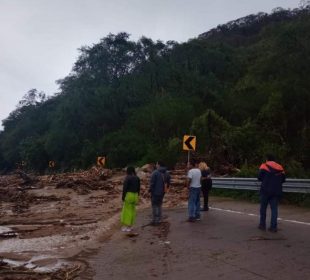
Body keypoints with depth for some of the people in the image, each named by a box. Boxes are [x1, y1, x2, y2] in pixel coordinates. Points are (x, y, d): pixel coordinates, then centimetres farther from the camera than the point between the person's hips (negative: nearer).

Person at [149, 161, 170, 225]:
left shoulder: (155, 172, -17)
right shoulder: (167, 173, 7)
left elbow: (152, 183, -17)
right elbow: (168, 182, 12)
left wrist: (150, 190, -5)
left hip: (155, 192, -7)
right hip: (162, 192, 7)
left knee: (155, 206, 1)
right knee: (159, 205, 18)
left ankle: (155, 220, 1)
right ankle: (159, 220, 21)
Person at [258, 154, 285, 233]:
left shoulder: (264, 166, -1)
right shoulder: (280, 168, 9)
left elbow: (259, 177, -7)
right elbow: (283, 179, 9)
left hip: (266, 190, -3)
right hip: (277, 191, 3)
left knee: (263, 207, 10)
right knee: (274, 208, 6)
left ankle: (262, 225, 15)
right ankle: (273, 227, 3)